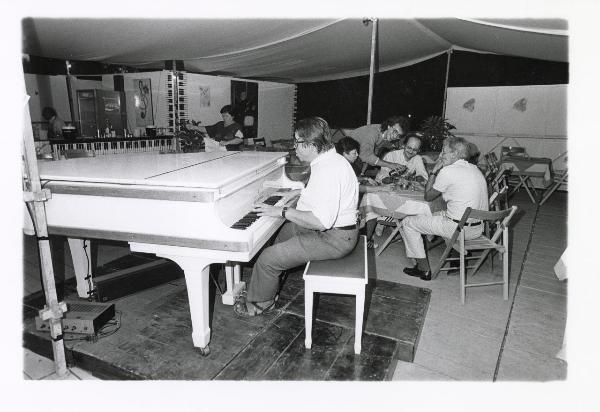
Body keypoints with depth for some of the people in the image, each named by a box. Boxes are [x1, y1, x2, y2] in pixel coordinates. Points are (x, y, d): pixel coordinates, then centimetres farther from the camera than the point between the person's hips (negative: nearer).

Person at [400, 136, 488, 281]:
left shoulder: (448, 171, -15)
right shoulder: (475, 169, 11)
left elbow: (428, 196, -3)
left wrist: (434, 171, 3)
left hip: (459, 229, -9)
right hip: (478, 228, 9)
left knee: (408, 223, 2)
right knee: (437, 214, 35)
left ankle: (424, 269, 7)